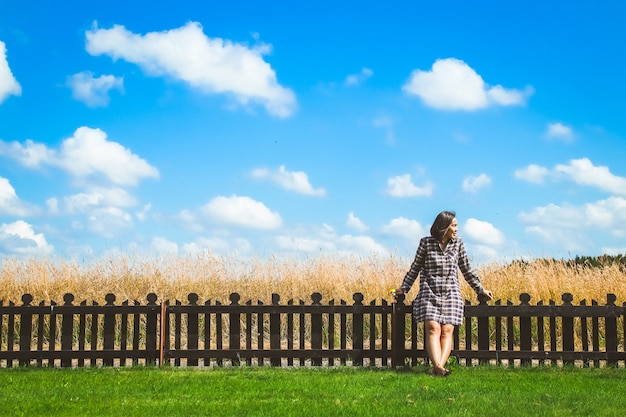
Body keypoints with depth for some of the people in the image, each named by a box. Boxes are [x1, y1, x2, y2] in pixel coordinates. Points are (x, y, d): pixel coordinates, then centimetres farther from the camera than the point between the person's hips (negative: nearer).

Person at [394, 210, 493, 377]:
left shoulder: (457, 243, 8)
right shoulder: (426, 243, 1)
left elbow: (467, 270, 17)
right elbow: (415, 268, 11)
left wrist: (481, 290, 20)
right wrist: (404, 288, 7)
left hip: (451, 294, 2)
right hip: (429, 293, -2)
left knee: (447, 330, -12)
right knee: (433, 328, -18)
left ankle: (439, 366, -21)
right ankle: (438, 366, -32)